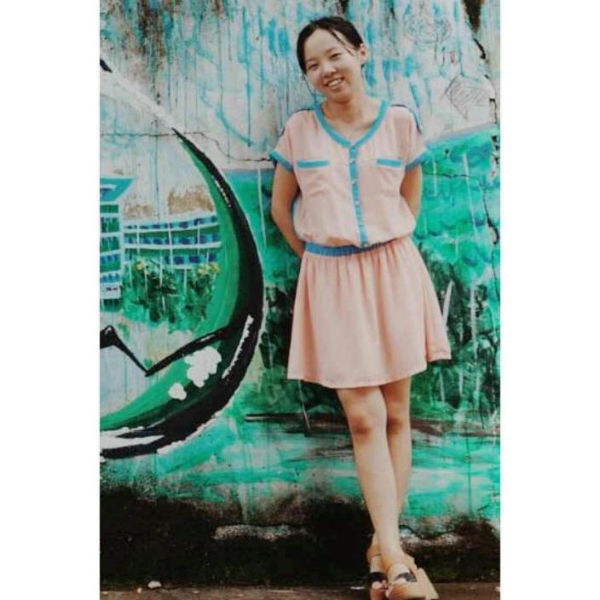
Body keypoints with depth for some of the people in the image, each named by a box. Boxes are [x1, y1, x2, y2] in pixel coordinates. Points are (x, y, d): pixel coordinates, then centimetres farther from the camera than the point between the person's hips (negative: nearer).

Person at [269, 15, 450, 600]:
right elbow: (280, 206, 11)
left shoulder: (399, 121, 1)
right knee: (363, 417, -6)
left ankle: (383, 546, 15)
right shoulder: (299, 128, 0)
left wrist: (388, 250, 8)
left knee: (394, 412, 4)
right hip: (330, 278, -1)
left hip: (393, 271, 1)